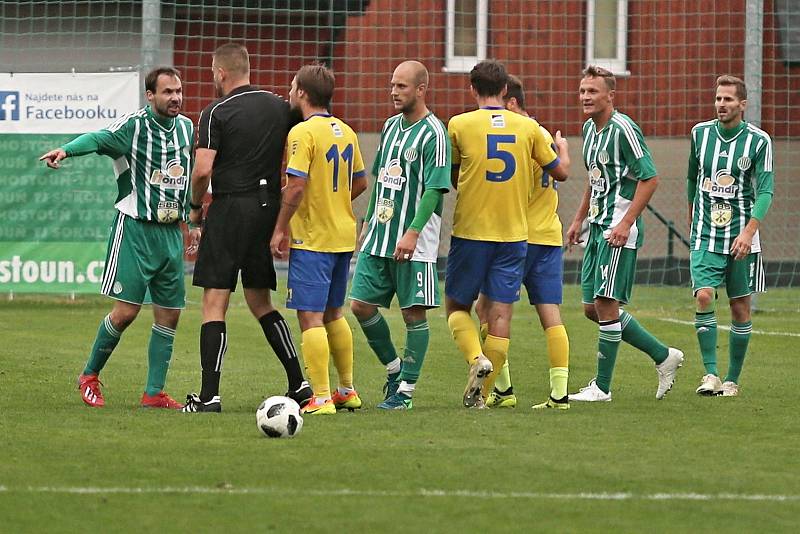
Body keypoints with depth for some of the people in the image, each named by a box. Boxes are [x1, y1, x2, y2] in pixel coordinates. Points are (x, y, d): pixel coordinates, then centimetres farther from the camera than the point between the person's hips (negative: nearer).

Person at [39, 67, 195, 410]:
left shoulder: (186, 128, 9)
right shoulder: (135, 126, -11)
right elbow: (100, 139, -30)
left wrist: (193, 221, 24)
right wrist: (67, 150, -50)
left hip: (171, 233, 6)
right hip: (135, 229, -6)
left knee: (169, 314, 4)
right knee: (126, 310, -9)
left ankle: (154, 393, 12)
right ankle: (90, 376, 12)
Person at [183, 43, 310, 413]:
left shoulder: (217, 112, -9)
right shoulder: (280, 107, 8)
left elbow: (203, 169, -16)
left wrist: (195, 206, 3)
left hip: (230, 207, -6)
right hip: (269, 207, 6)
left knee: (214, 303, -3)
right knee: (259, 302, 16)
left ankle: (209, 396, -8)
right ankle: (299, 384, 11)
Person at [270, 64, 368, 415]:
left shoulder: (303, 132, -15)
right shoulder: (346, 132, 9)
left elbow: (296, 187, -21)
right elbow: (360, 182, 17)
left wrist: (280, 229, -12)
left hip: (311, 238, -8)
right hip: (344, 236, 8)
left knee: (311, 317, -6)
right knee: (333, 314, 19)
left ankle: (321, 398, -11)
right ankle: (347, 390, 24)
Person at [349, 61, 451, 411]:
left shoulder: (433, 133, -10)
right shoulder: (391, 126, 13)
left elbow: (434, 189, -16)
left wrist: (413, 232, -23)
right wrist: (368, 222, 19)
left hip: (413, 243, -7)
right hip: (379, 237, 7)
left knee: (414, 313, -2)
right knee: (361, 304, 4)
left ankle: (405, 391, 5)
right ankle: (393, 369, 23)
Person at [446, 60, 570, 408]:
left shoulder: (459, 125, -5)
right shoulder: (528, 127, 1)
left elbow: (452, 178, 4)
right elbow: (560, 171, 11)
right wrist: (562, 148, 32)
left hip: (470, 232, -2)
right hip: (514, 235, 2)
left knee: (456, 305, 13)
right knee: (500, 312, 4)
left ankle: (477, 358, -13)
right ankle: (481, 392, 2)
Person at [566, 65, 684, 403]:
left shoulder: (623, 129, -14)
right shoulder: (589, 129, 14)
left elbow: (650, 178, -16)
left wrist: (626, 223, -20)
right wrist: (579, 219, 22)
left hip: (618, 230, -10)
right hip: (597, 228, 10)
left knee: (606, 305, -9)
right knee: (592, 308, 8)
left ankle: (602, 386, -1)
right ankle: (664, 356, 19)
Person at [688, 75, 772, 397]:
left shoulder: (759, 141, -6)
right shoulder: (701, 133, 4)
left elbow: (765, 191, -9)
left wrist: (749, 231, -21)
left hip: (741, 238, -1)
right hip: (705, 237, 1)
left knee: (740, 308, 4)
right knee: (704, 297, -17)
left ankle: (733, 379, 14)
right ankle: (711, 374, -13)